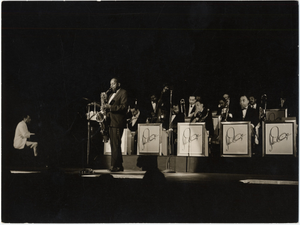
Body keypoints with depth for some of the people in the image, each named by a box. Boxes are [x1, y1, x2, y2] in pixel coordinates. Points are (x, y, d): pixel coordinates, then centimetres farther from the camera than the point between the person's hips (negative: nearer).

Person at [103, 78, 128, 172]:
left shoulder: (123, 93, -1)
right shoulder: (111, 95, 26)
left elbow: (124, 107, -13)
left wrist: (111, 107, -20)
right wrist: (106, 107, 6)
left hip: (117, 123, -9)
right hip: (111, 122, 9)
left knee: (116, 145, -12)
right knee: (114, 145, 7)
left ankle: (116, 166, -12)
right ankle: (119, 166, 11)